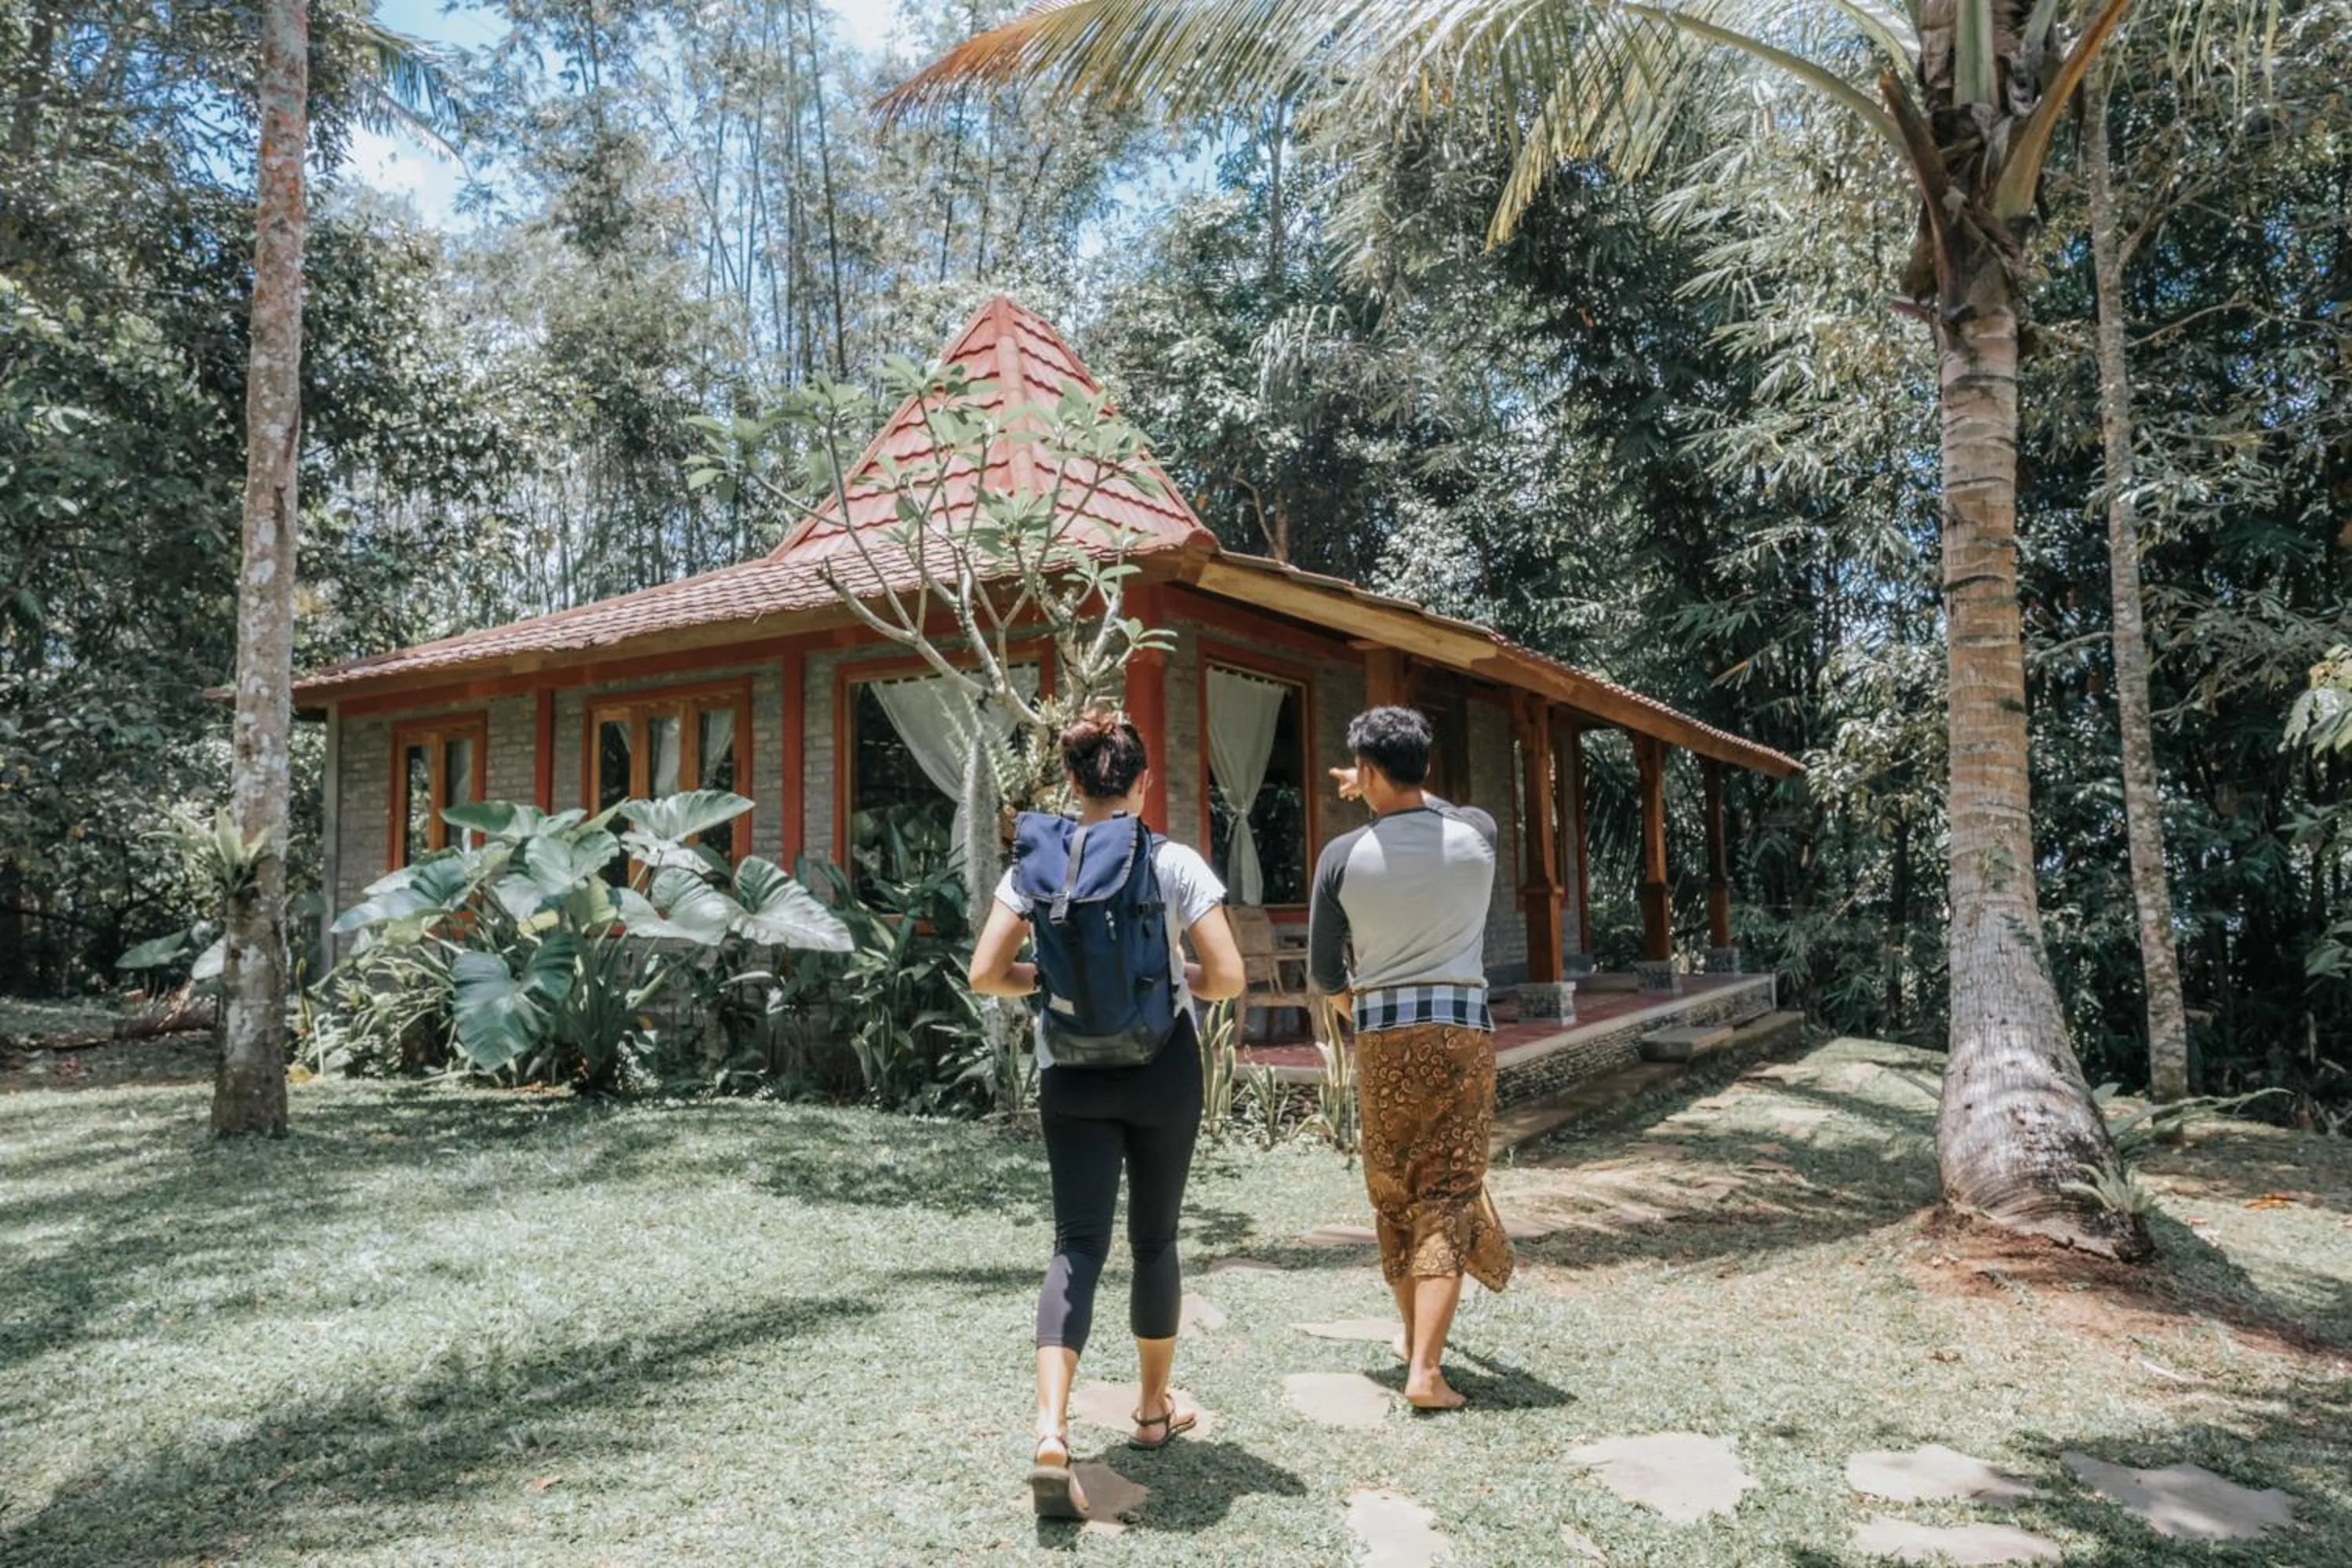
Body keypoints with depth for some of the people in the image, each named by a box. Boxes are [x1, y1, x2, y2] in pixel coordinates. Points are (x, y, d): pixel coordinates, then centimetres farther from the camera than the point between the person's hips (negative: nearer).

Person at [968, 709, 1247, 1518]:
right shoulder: (1176, 864, -9)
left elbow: (986, 974, -4)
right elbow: (1227, 976, -11)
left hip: (1070, 1073, 1)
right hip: (1163, 1067, -1)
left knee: (1077, 1246, 2)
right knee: (1154, 1238, 15)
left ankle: (1051, 1431, -15)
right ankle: (1154, 1410, 31)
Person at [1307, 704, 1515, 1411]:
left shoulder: (1343, 856, -6)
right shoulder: (1476, 835, -2)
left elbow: (1323, 971, 3)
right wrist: (1401, 794, 34)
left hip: (1382, 1034, 0)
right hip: (1462, 1027, 0)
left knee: (1393, 1193, 16)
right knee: (1448, 1194, 2)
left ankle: (1414, 1334, 33)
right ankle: (1425, 1369, -6)